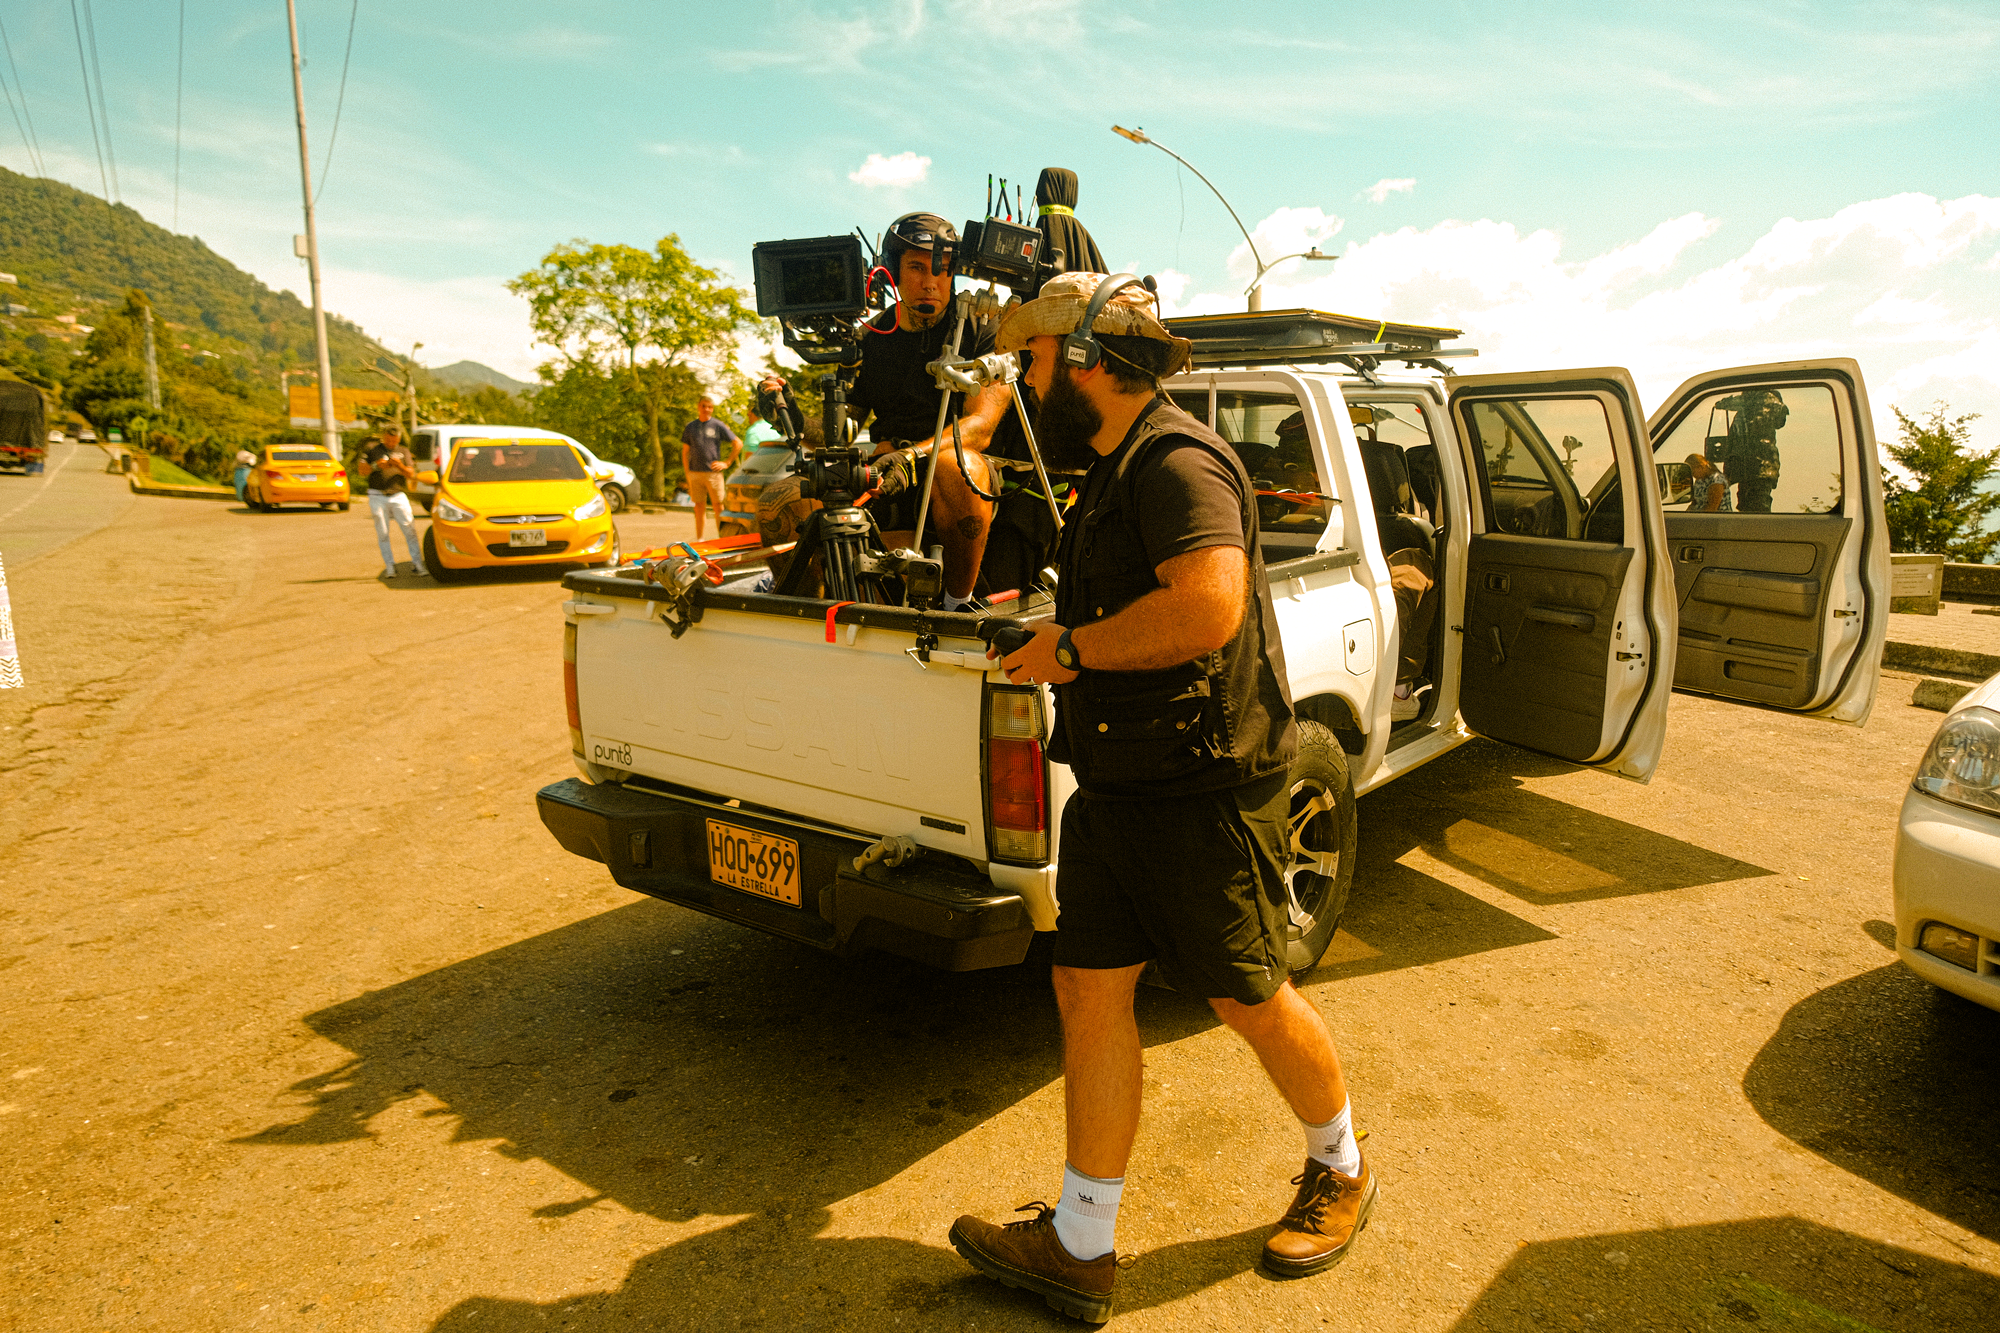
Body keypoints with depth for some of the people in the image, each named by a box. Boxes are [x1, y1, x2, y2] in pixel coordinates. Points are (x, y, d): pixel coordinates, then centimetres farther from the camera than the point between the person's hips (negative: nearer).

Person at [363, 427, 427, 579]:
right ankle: (389, 567, 6)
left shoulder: (403, 452, 14)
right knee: (383, 533, 0)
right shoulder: (372, 448, 12)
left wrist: (400, 466, -14)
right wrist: (376, 466, -12)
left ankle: (418, 565, -6)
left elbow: (411, 475, 5)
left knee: (410, 530, -8)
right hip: (377, 497, 0)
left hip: (398, 496, 0)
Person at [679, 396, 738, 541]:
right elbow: (685, 451, 14)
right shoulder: (691, 427, 11)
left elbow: (738, 444, 4)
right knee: (699, 506, 7)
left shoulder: (718, 426, 2)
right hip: (695, 473, 3)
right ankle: (698, 539, 13)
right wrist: (687, 474, 7)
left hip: (713, 473, -3)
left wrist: (727, 463, -1)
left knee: (718, 506, -3)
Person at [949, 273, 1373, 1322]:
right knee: (1088, 991, 8)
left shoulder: (1178, 462, -16)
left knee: (1249, 1002, 8)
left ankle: (1340, 1172, 37)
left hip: (1201, 792, -9)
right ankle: (1080, 1246, 20)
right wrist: (1057, 637, 15)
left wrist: (1070, 647, -21)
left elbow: (1208, 606, -33)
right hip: (1115, 789, 9)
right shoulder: (1116, 472, 16)